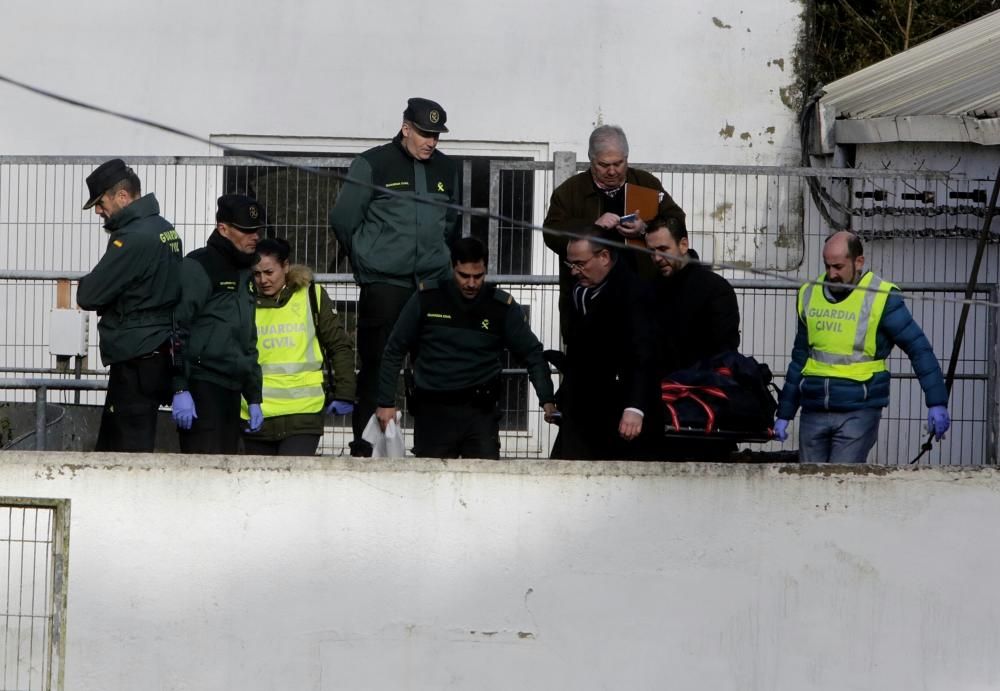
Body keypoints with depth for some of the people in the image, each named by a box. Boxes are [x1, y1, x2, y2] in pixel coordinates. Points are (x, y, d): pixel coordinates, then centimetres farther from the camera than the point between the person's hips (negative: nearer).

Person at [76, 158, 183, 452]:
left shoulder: (133, 238, -18)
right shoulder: (165, 229, 12)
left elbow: (89, 296, -16)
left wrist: (86, 285, 5)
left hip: (136, 363, -10)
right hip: (159, 357, 10)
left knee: (130, 449, -8)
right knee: (109, 448, 13)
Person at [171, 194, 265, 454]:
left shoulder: (243, 274, 21)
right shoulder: (198, 267, -6)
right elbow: (177, 329, -14)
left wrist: (254, 398, 23)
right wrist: (180, 389, -21)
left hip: (231, 391, 9)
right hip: (201, 387, -9)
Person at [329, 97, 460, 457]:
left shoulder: (446, 169, 13)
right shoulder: (373, 164, -2)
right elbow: (343, 219, 2)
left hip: (433, 284, 4)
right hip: (383, 285, -4)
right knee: (376, 366, -4)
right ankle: (363, 447, 1)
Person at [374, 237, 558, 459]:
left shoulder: (502, 306, -1)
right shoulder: (427, 299, -1)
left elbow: (532, 354, 5)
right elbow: (394, 352, 7)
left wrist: (547, 400, -9)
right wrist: (386, 403, 4)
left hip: (480, 411, 0)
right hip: (433, 410, 0)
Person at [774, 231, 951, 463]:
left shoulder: (882, 298, -6)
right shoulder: (809, 295, 10)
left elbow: (919, 349, -5)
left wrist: (937, 403, -12)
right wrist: (784, 413, 21)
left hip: (859, 413, -5)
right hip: (813, 412, 5)